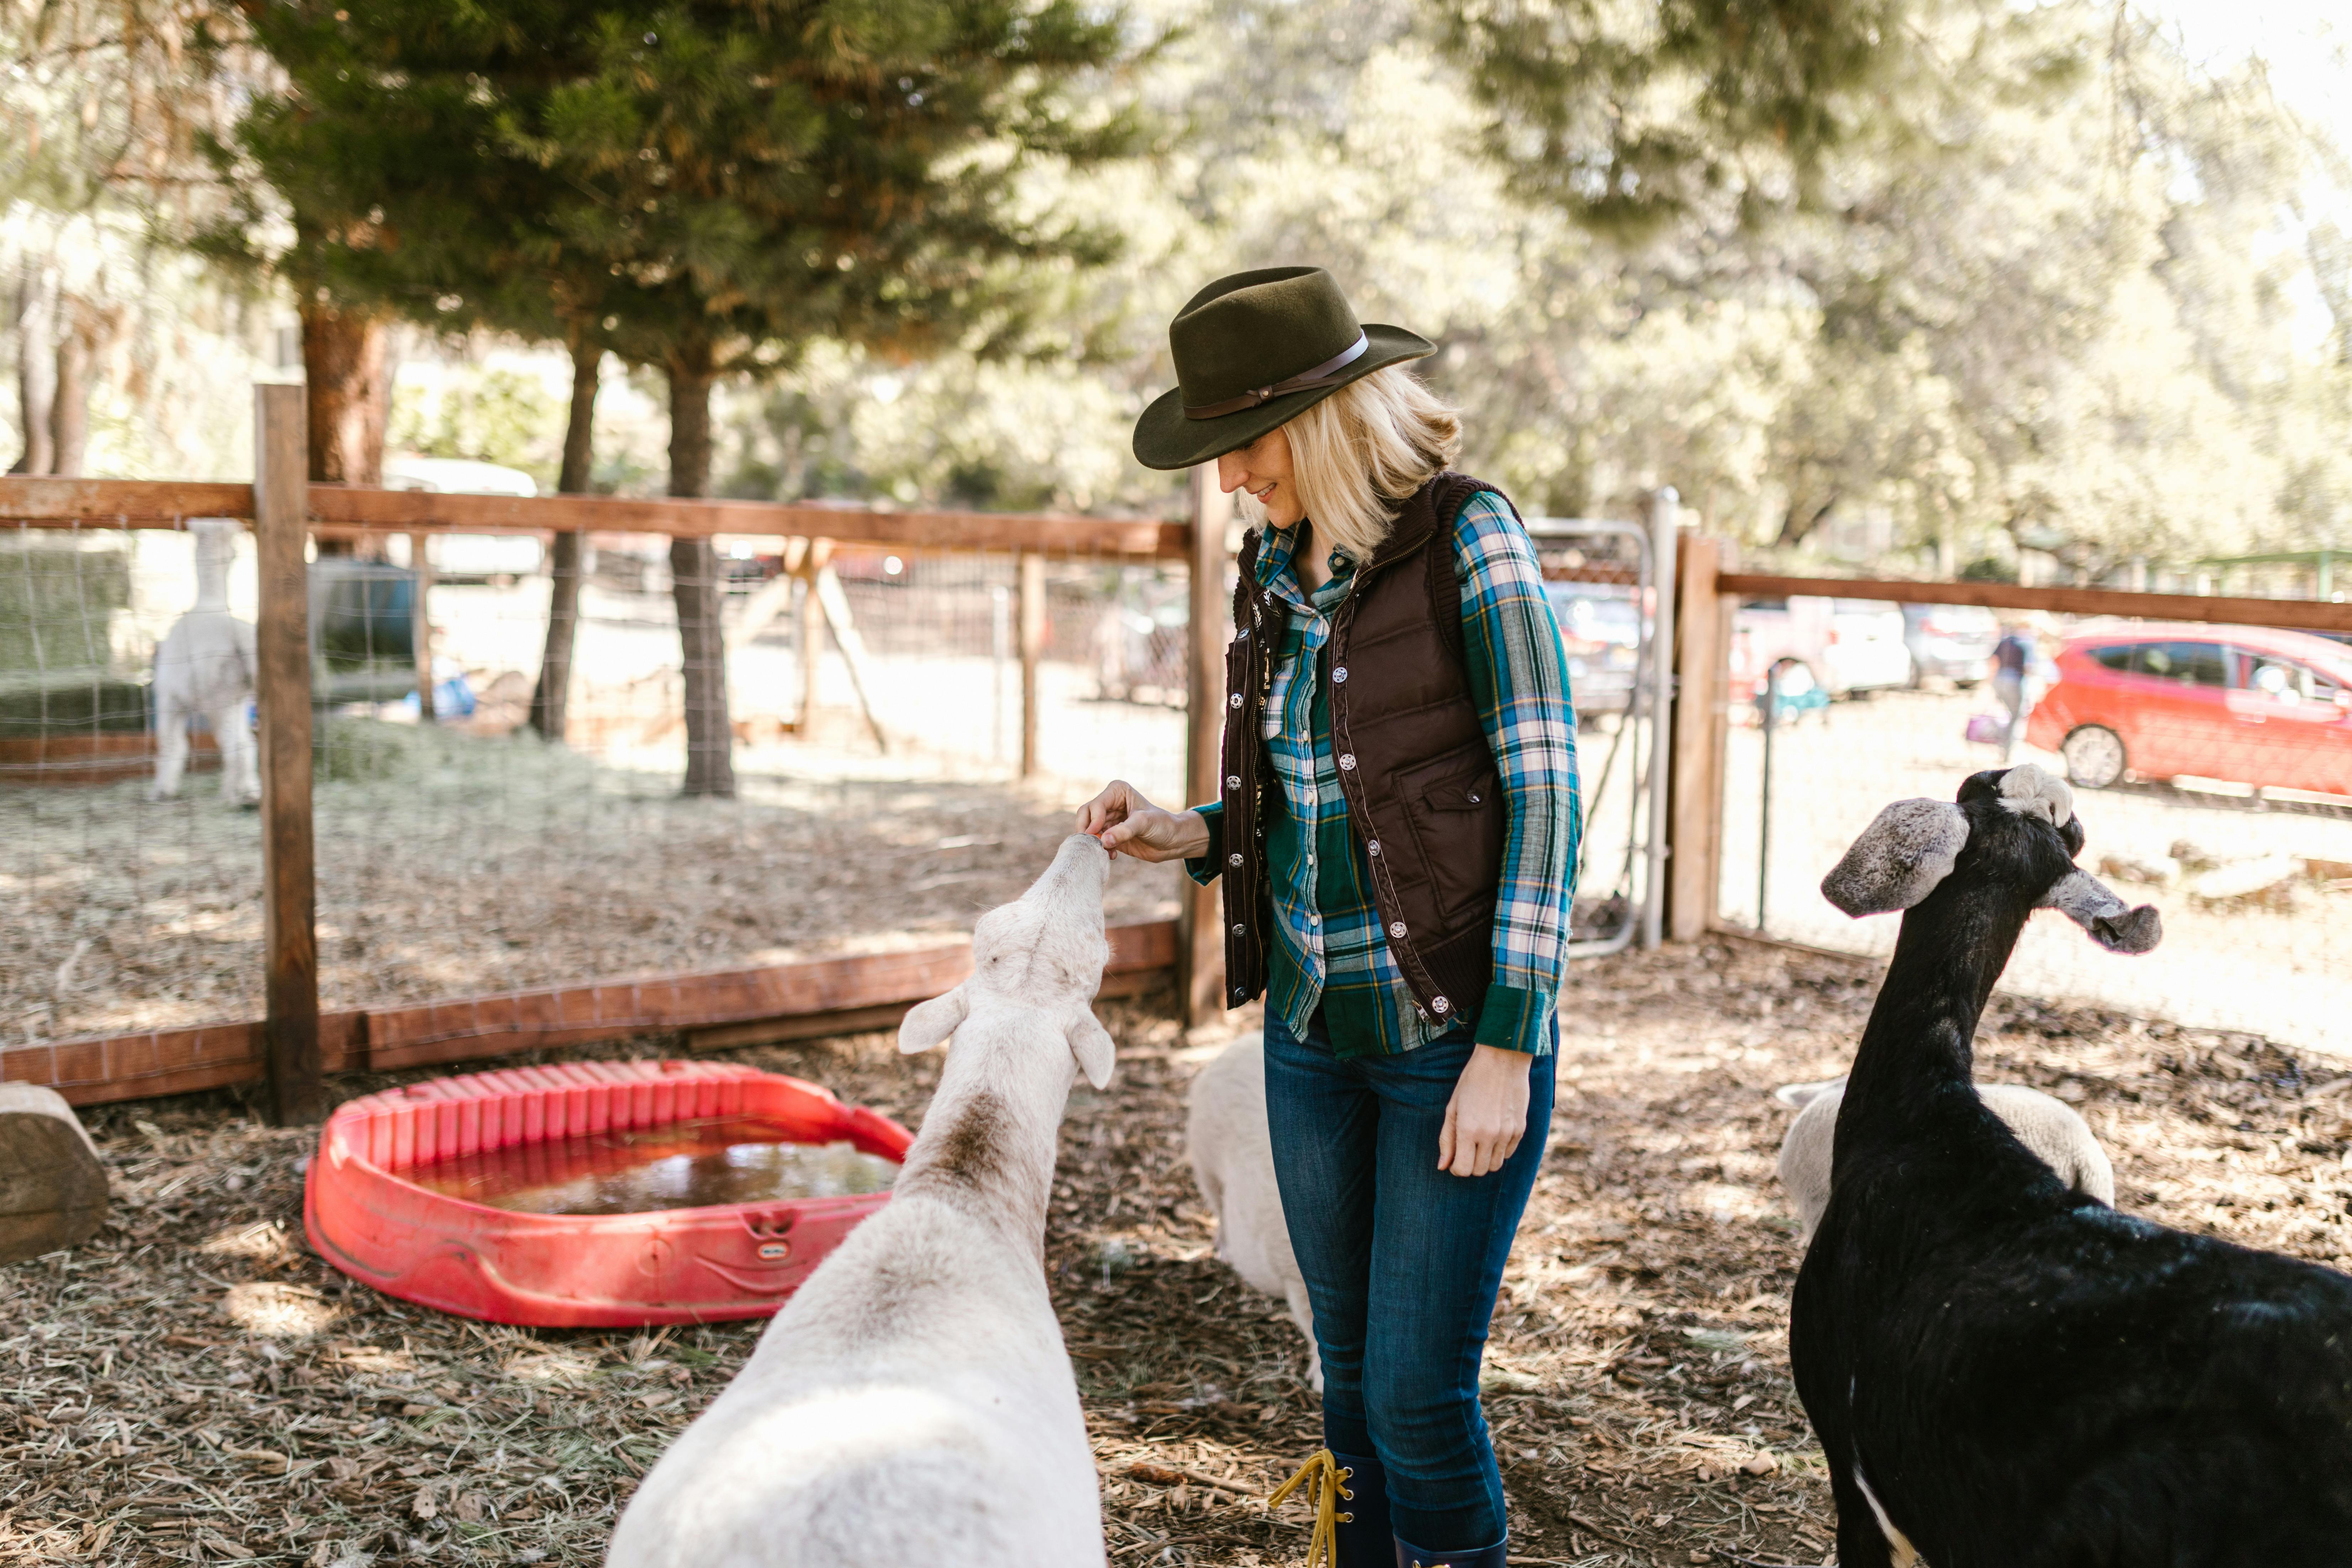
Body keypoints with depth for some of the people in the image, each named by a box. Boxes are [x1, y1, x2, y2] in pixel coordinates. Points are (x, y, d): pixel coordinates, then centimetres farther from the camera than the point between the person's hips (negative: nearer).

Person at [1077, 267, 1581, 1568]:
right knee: (1351, 1375, 14)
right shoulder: (1275, 571, 8)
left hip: (1457, 1031, -6)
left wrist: (1506, 1047, -16)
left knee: (1420, 1390, -3)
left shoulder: (1469, 543, -12)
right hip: (1313, 1027, 6)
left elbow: (1543, 794, -13)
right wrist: (1189, 835, -3)